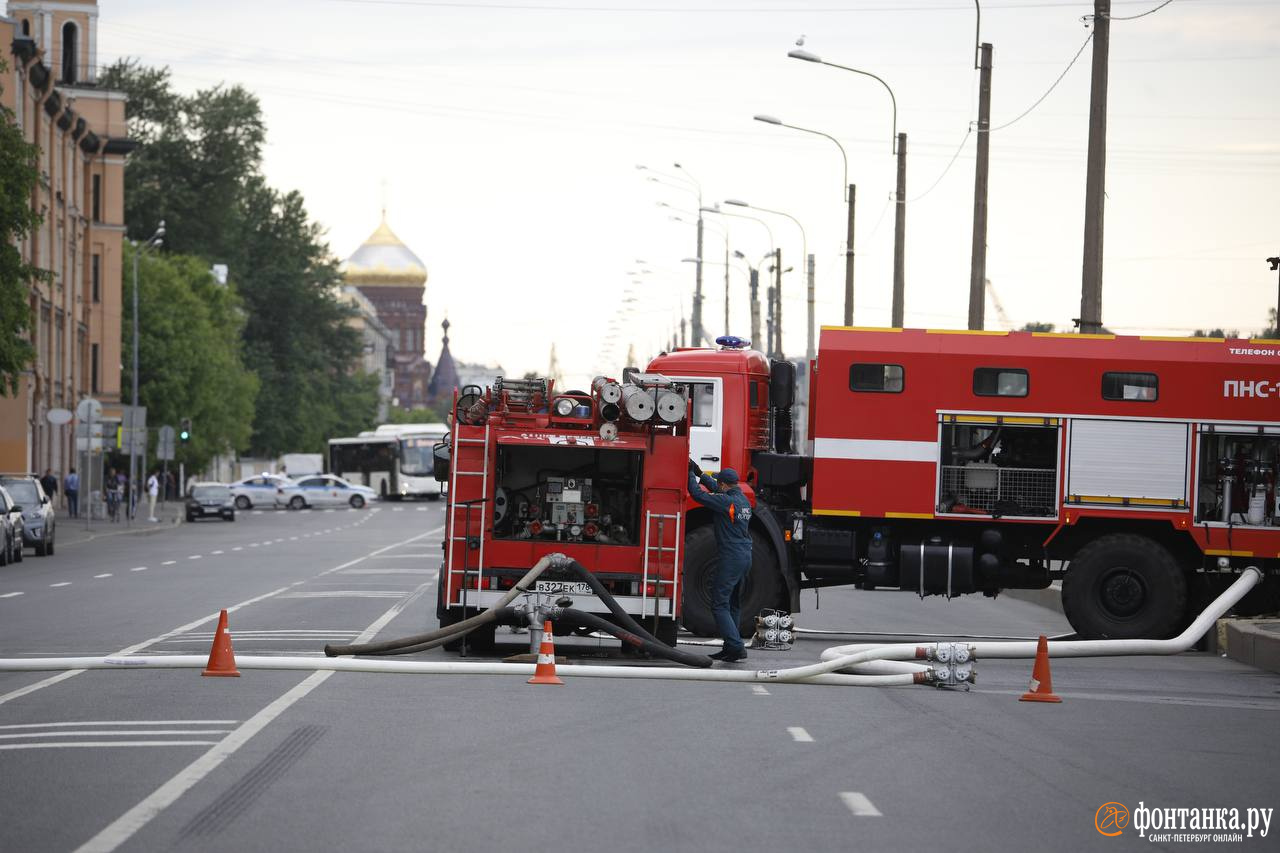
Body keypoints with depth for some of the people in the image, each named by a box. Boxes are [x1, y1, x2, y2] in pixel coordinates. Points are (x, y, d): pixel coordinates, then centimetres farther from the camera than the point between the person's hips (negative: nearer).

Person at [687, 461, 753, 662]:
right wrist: (699, 473, 29)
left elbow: (697, 494, -13)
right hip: (746, 556, 9)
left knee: (720, 605, -6)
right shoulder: (743, 500, 12)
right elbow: (717, 491, 28)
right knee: (732, 604, 16)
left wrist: (691, 474, 1)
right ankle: (731, 648, 18)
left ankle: (736, 647, -15)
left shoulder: (725, 501, -15)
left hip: (730, 558, -9)